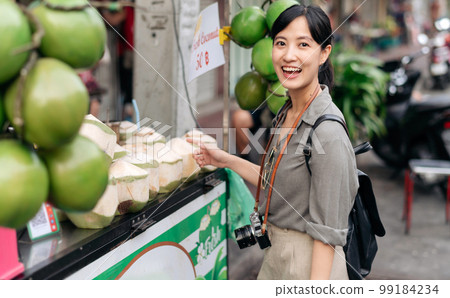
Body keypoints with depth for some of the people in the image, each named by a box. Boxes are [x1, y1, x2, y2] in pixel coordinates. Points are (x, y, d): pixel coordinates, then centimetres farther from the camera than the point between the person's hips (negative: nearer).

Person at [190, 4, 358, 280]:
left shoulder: (328, 133, -25)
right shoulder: (287, 113, 3)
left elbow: (327, 231, -23)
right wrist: (226, 160, 15)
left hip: (308, 264, -8)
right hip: (277, 252, 8)